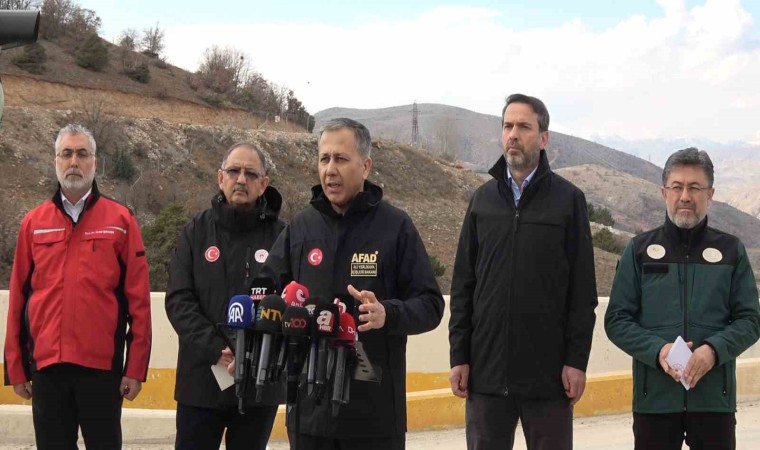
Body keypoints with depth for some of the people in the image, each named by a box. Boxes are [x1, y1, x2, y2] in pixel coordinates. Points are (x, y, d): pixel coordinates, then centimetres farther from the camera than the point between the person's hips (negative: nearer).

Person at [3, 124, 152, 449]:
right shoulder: (34, 223, 7)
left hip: (102, 365, -2)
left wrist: (136, 366, -6)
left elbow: (138, 300, -2)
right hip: (46, 365, 2)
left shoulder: (120, 220, 1)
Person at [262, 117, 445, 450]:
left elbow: (430, 304, -3)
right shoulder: (300, 227, 9)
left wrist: (387, 314, -24)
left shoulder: (395, 226, -1)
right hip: (310, 407, 3)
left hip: (376, 410, -3)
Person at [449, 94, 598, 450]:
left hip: (548, 373, -2)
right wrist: (459, 356, 3)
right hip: (486, 370, 3)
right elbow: (463, 285, 9)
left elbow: (582, 291, -1)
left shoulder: (568, 199, 0)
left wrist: (576, 360, -7)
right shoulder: (483, 198, 9)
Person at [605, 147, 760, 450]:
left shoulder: (731, 251, 7)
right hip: (654, 397, 0)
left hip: (715, 397, 0)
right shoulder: (640, 250, 6)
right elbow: (616, 320, 4)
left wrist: (714, 350, -15)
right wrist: (658, 350, -14)